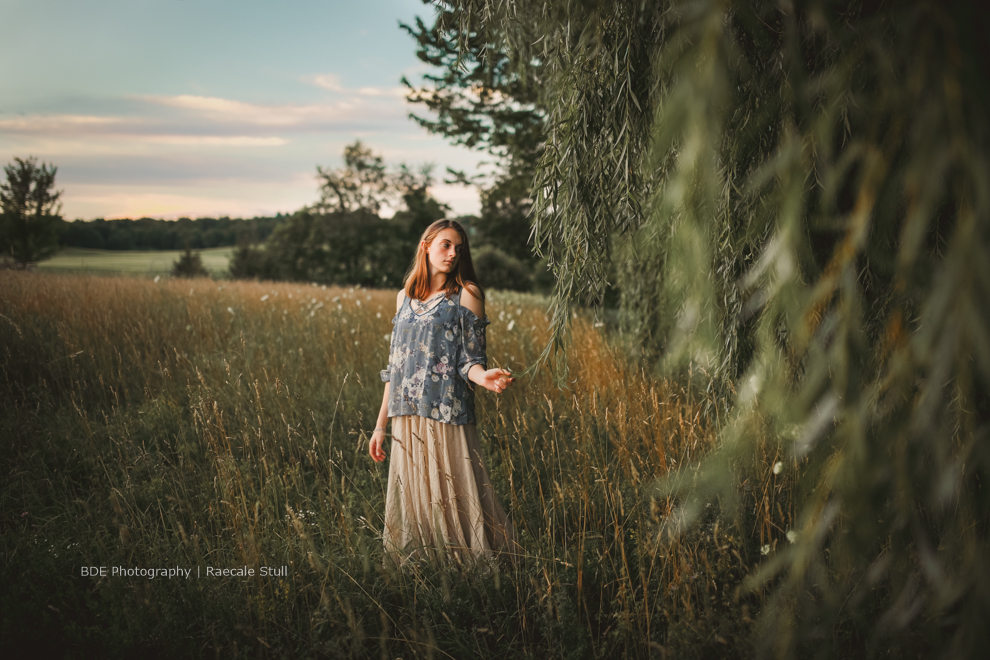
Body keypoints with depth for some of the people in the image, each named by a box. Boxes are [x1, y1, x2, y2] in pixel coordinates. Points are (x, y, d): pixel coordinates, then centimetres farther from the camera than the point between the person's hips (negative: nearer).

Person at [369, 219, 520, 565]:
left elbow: (470, 361, -4)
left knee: (452, 503, -4)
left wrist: (485, 377, -28)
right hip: (407, 419, 5)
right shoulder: (405, 297, 14)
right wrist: (380, 424, 15)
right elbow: (394, 366, 16)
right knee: (412, 505, 8)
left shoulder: (466, 294, 0)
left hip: (447, 418, -5)